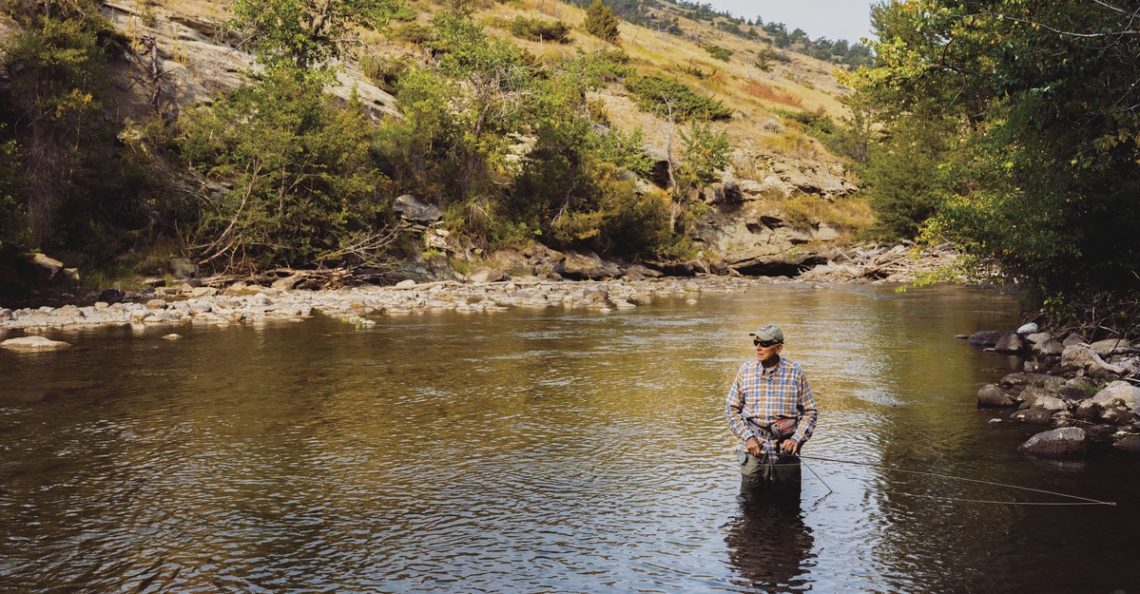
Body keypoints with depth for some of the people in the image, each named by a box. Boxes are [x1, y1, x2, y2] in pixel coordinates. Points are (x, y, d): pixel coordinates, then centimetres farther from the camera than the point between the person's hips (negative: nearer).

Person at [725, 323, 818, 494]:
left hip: (786, 453, 0)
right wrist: (747, 437, -7)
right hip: (753, 453, 0)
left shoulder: (795, 372, -3)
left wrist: (797, 439, -10)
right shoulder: (745, 370, 0)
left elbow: (810, 411, 3)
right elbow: (732, 409, 4)